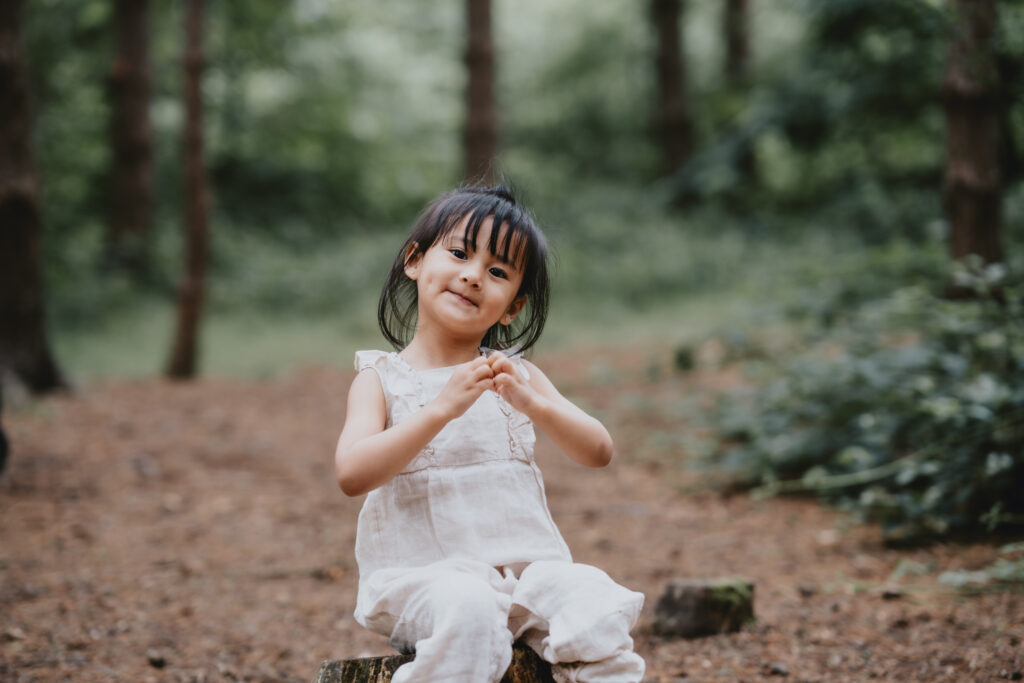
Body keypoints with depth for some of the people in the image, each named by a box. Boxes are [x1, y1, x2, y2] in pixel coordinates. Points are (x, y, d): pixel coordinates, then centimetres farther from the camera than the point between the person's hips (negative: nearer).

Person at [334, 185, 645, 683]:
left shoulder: (516, 374, 13)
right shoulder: (381, 378, 4)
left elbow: (598, 452, 2)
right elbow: (352, 474, -13)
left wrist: (531, 403, -18)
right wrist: (444, 408, -22)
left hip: (526, 564, 3)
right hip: (423, 574, -3)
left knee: (599, 607, -26)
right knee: (468, 609, -36)